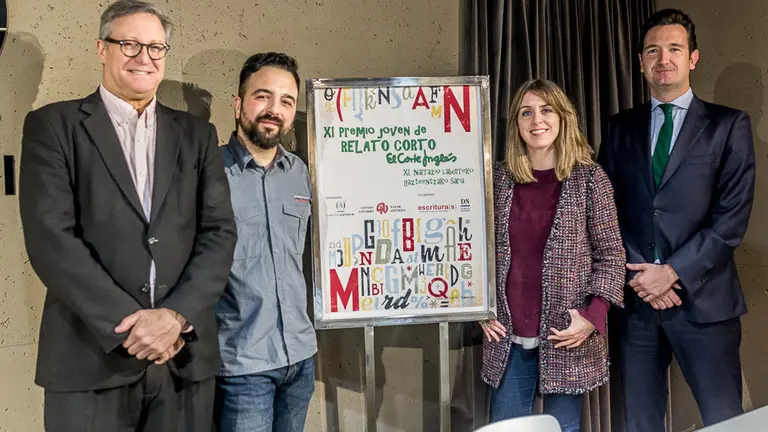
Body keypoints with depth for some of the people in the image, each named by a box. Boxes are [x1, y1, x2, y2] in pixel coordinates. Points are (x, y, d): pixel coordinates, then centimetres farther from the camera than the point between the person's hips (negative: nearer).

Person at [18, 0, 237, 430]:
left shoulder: (197, 134, 10)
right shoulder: (54, 125, 2)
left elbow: (220, 232, 2)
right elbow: (50, 237, -8)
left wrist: (177, 315, -12)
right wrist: (128, 323, -14)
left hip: (185, 357, 3)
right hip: (90, 357, -2)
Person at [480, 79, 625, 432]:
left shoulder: (589, 178, -1)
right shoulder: (499, 179, 5)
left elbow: (611, 253, -2)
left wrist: (594, 315, -13)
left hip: (566, 337, -2)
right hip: (506, 335, 2)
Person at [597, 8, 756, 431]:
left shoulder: (729, 125, 2)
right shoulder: (619, 128, 10)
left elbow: (732, 218, -6)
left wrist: (673, 272, -12)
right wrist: (636, 274, -6)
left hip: (703, 298, -2)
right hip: (635, 297, 2)